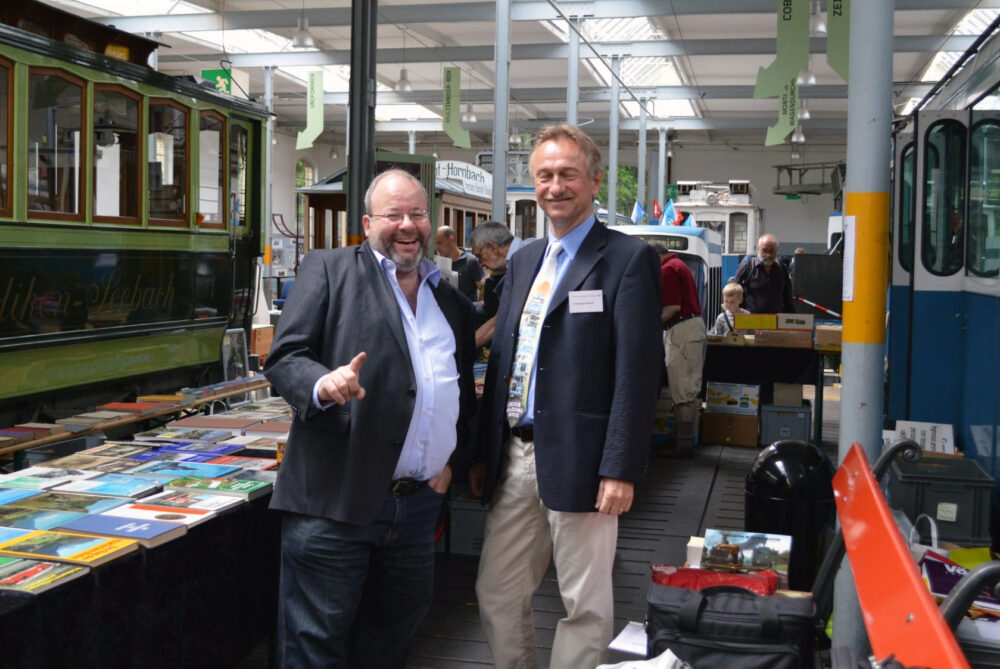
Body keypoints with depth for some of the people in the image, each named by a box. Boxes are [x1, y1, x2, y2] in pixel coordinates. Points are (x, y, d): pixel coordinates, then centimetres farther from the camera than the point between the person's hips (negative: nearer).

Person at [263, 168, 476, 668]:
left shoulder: (453, 303, 18)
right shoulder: (329, 270, 3)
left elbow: (463, 397, 24)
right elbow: (283, 358, -6)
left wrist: (452, 461, 10)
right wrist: (323, 384, -26)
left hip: (418, 505, 5)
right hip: (335, 501, -5)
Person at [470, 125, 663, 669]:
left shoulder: (627, 259, -6)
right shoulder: (523, 262, 15)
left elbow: (638, 372, -12)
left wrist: (620, 469, -17)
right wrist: (483, 454, 14)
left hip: (579, 461, -6)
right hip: (514, 457, 7)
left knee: (585, 605, 6)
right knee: (496, 597, 14)